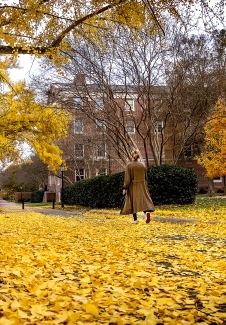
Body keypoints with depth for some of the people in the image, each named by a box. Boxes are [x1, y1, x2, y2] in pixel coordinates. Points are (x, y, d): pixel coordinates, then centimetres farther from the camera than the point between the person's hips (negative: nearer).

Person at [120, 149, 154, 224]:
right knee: (144, 200, 6)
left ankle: (135, 219, 12)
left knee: (133, 202, 9)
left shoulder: (129, 166, -9)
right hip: (142, 186, 3)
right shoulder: (142, 165, 3)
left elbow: (127, 178, -12)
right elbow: (145, 177, 10)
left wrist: (125, 188, -8)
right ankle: (147, 212, -24)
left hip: (133, 187, -3)